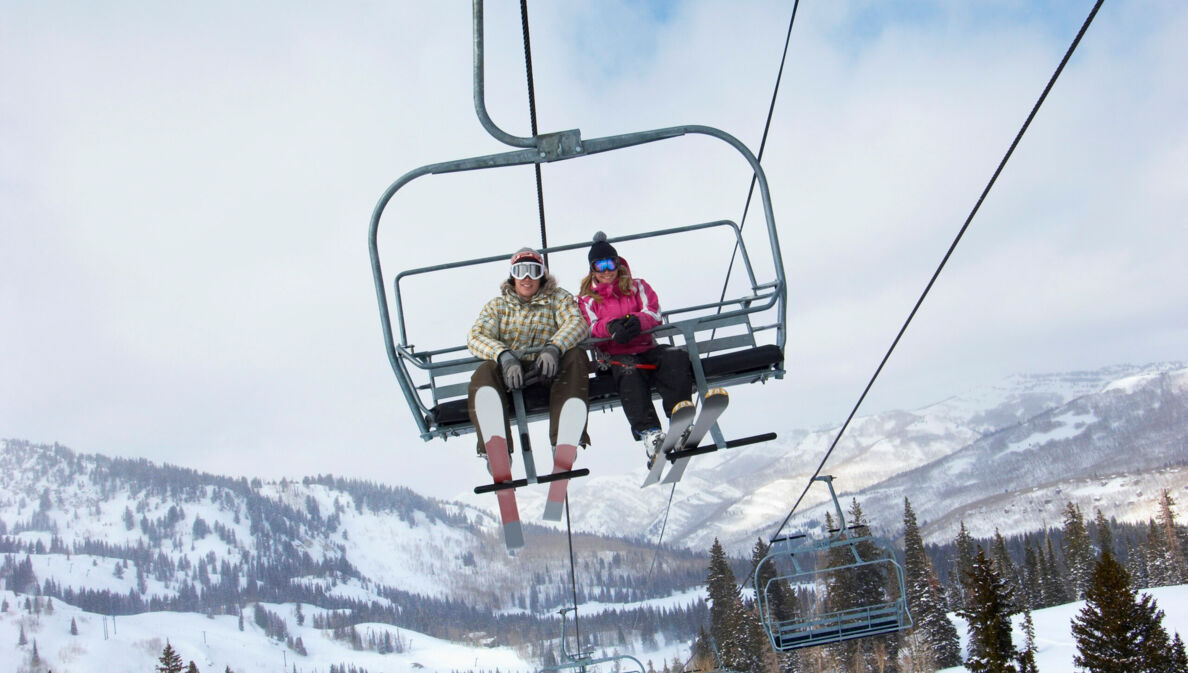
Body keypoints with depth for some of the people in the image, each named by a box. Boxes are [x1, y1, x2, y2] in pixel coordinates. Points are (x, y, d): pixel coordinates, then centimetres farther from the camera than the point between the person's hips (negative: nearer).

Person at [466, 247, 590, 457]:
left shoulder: (558, 298, 16)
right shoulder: (497, 306, 18)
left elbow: (578, 323, -5)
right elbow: (475, 336, 0)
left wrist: (553, 348, -28)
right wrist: (504, 356, -23)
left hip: (548, 375, 0)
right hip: (510, 377, 0)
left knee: (575, 356, -28)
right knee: (484, 373, -30)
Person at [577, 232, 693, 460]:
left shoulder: (637, 286, 24)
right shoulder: (586, 298, 22)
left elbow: (653, 312, 6)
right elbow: (591, 327, 3)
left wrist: (637, 321, -20)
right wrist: (611, 327, -21)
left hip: (646, 346, 2)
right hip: (616, 354, -2)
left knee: (676, 358, -32)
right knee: (629, 373, -39)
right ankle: (649, 432, -53)